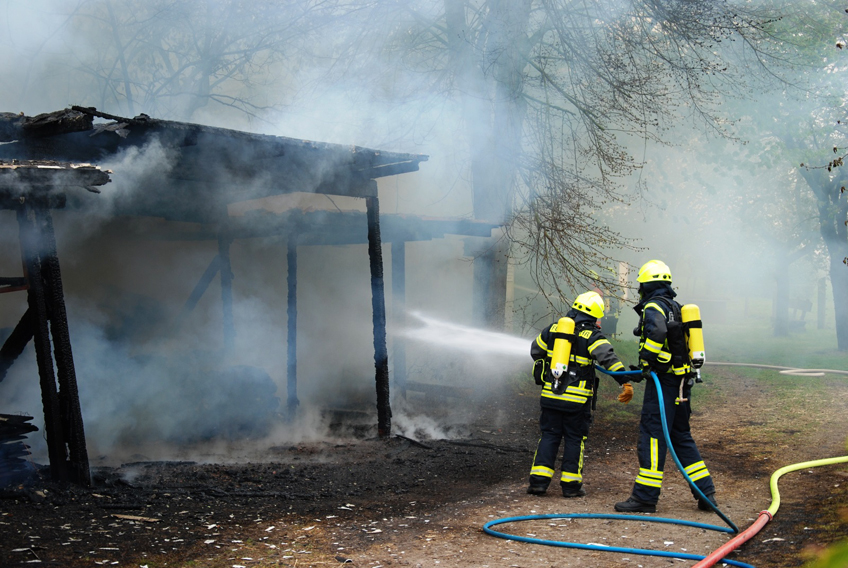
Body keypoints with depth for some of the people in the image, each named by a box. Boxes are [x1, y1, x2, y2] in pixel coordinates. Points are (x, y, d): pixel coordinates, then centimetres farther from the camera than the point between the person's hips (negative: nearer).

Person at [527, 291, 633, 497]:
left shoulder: (553, 329, 6)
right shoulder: (592, 337, -9)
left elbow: (535, 350, 20)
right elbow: (609, 358, -23)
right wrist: (625, 382, -27)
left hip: (551, 395, 3)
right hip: (577, 400, -3)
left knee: (549, 435, 10)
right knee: (575, 439, 8)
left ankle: (539, 480, 5)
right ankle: (570, 484, 11)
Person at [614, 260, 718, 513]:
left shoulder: (653, 307, -10)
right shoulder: (675, 308, 18)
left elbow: (657, 332, -31)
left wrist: (647, 360, -19)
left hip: (664, 379, -9)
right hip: (682, 380, 9)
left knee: (652, 435, -6)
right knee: (681, 436, 16)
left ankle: (645, 497, -4)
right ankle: (706, 492, 16)